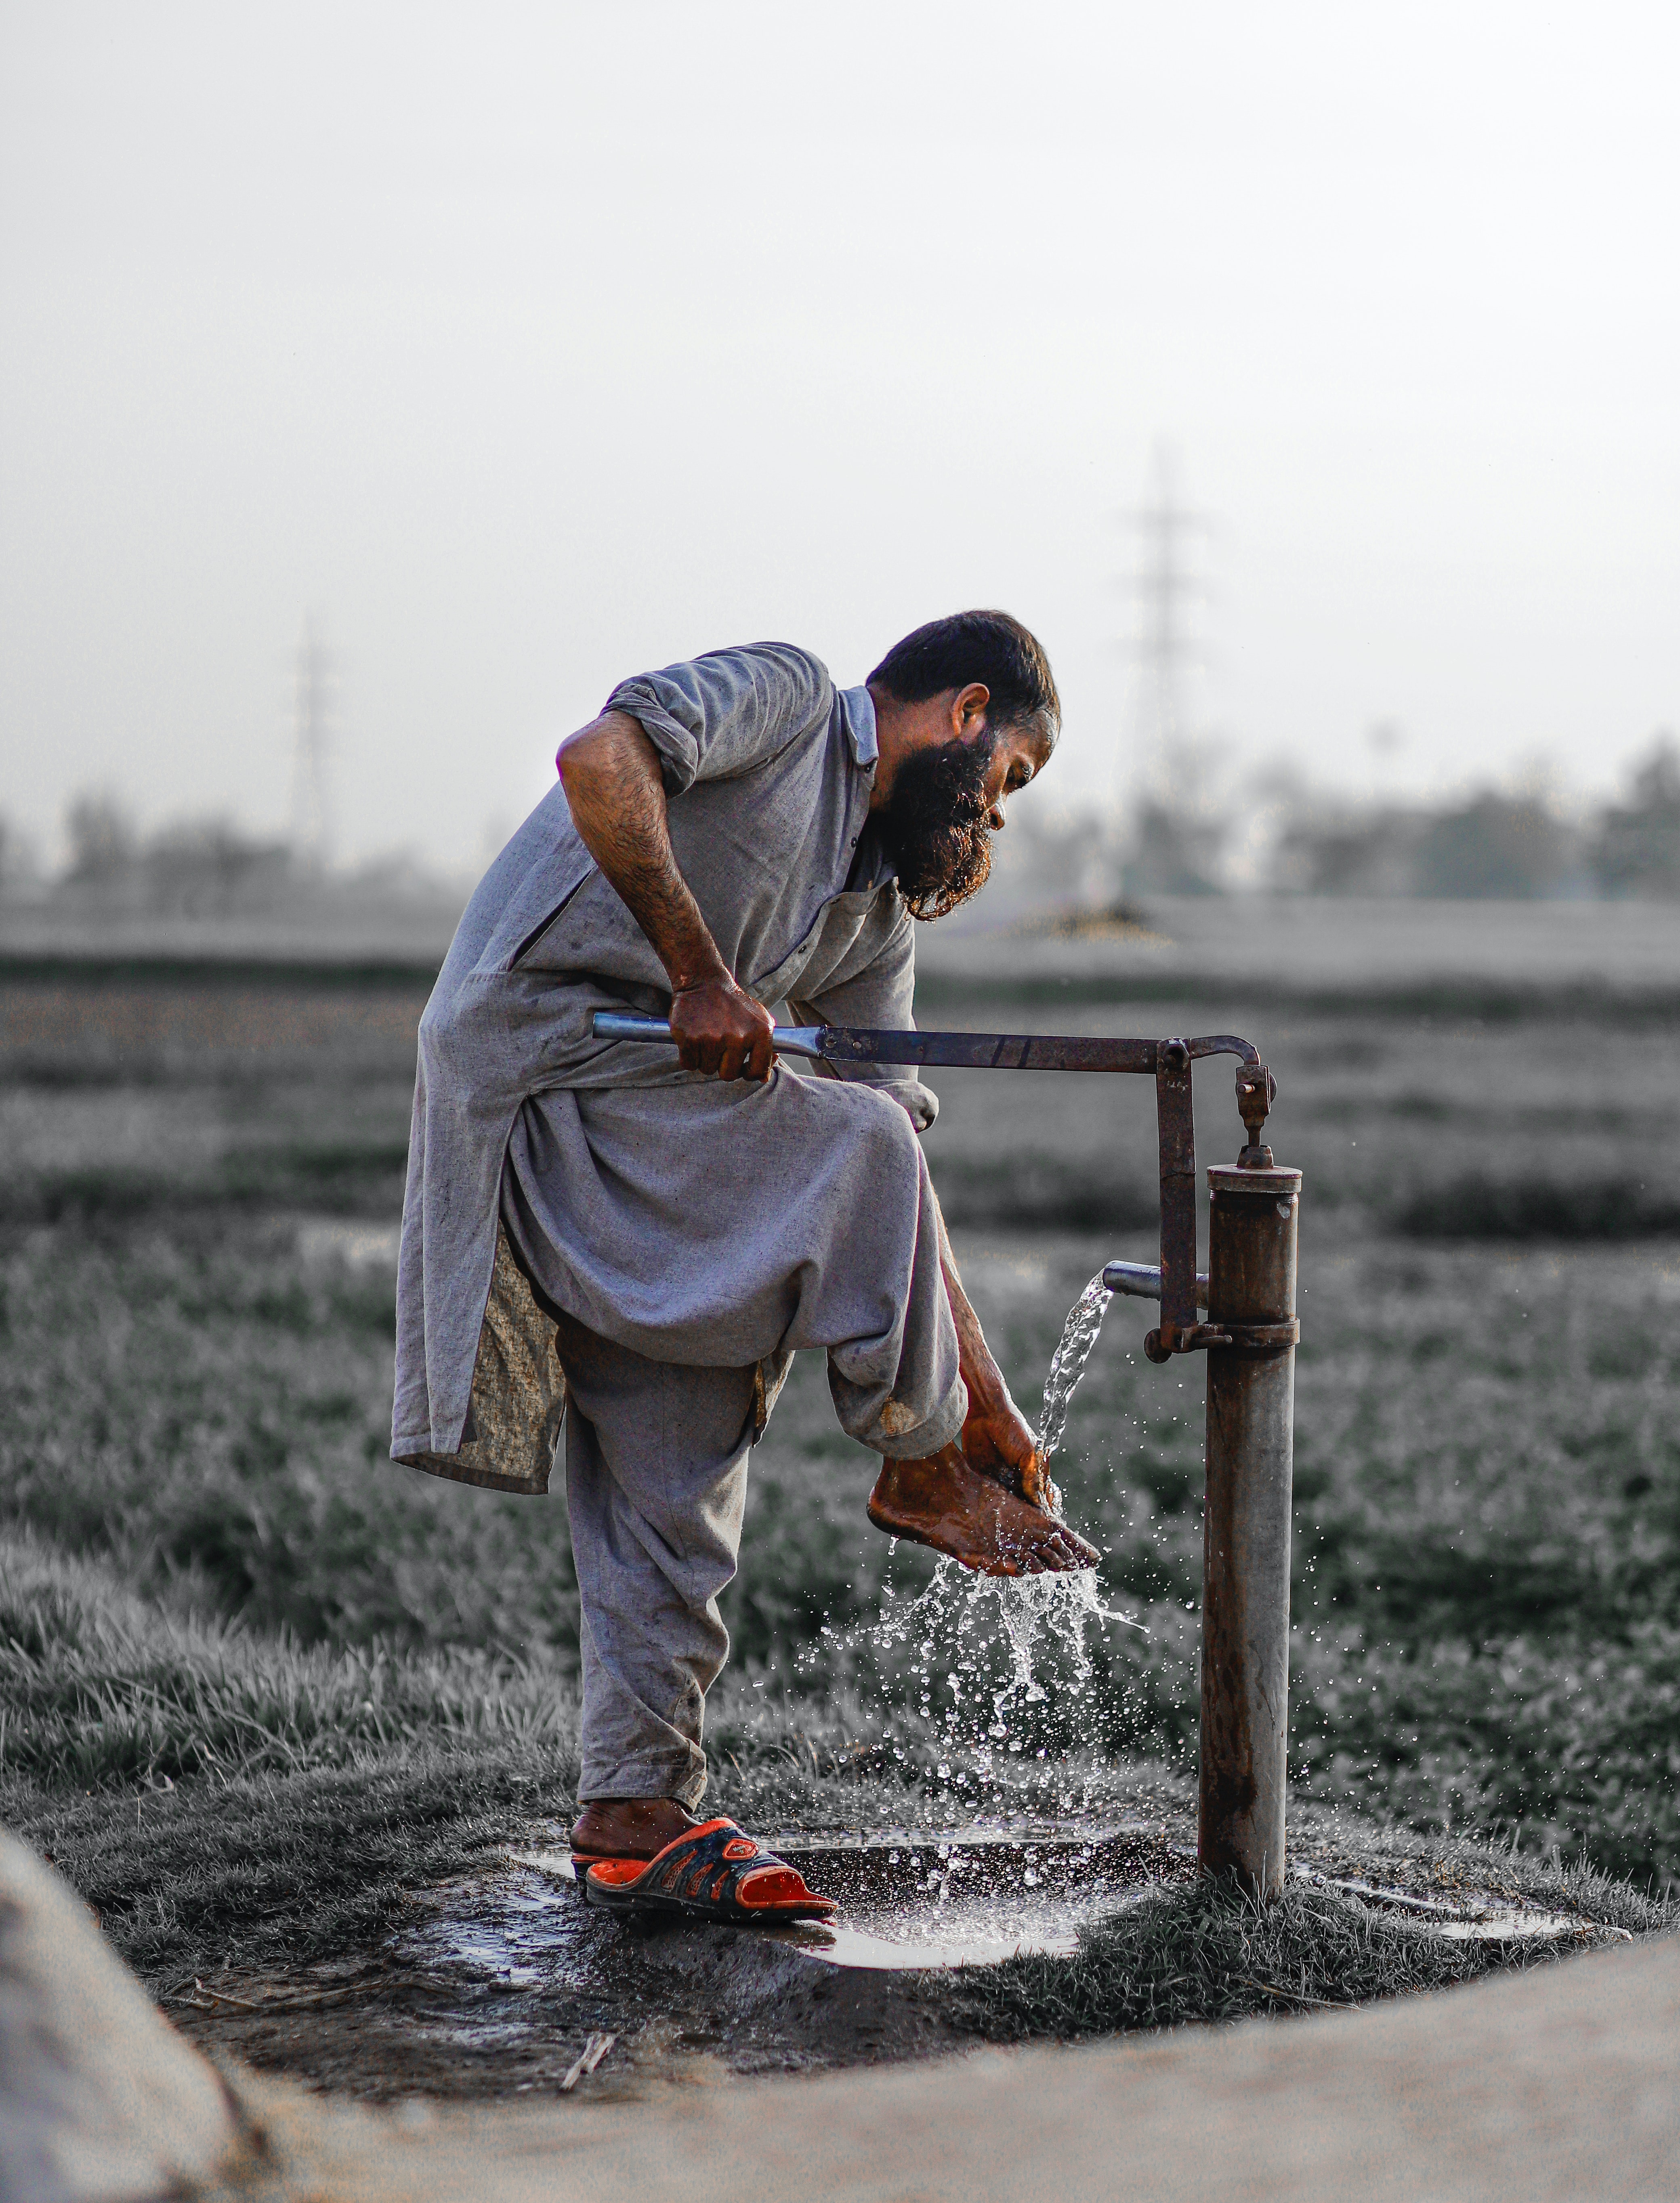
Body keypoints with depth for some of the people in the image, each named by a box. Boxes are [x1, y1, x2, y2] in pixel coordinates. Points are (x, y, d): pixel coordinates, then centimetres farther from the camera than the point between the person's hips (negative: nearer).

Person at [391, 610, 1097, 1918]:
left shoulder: (878, 914, 19)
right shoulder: (784, 698, -1)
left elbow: (893, 1195, 16)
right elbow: (601, 761, -22)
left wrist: (985, 1395, 11)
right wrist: (702, 975, -22)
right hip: (538, 1049, -9)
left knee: (683, 1467, 4)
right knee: (858, 1144, -20)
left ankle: (638, 1806, 11)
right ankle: (920, 1468, -2)